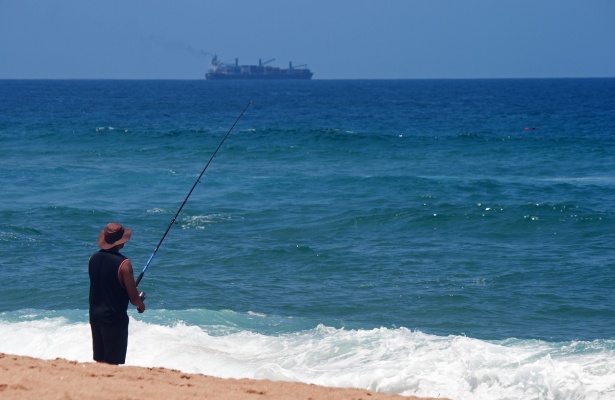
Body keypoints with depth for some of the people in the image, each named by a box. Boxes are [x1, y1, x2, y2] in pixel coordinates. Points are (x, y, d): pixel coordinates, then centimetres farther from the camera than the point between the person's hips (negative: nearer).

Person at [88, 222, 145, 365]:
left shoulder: (94, 258, 2)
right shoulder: (123, 263, -18)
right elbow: (133, 297, -15)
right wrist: (141, 304, 9)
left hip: (95, 314, 7)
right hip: (114, 317, -7)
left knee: (99, 360, 15)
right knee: (114, 363, 0)